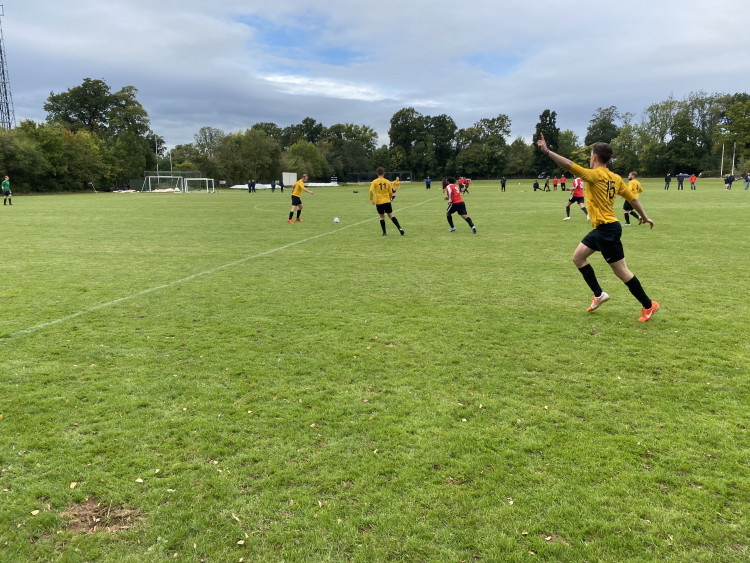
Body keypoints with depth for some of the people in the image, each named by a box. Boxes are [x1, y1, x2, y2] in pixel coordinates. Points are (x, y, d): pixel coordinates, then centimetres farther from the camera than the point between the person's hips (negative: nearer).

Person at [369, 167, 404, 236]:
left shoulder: (374, 182, -2)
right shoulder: (387, 181, 5)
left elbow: (371, 191, -14)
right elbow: (390, 193, 8)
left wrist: (371, 199, -1)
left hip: (379, 202, -1)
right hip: (387, 201, 1)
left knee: (382, 217, 9)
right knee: (391, 215, 5)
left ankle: (384, 232, 7)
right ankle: (399, 228, -8)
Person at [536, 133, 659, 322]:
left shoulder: (595, 175, -16)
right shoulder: (615, 178, 8)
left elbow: (568, 164, -25)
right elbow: (633, 198, 14)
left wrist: (546, 151, -24)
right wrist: (644, 216, 26)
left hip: (607, 230, -9)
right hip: (601, 229, 9)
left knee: (621, 271, -1)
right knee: (578, 257, 15)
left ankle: (649, 305, 11)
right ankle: (599, 295, 20)